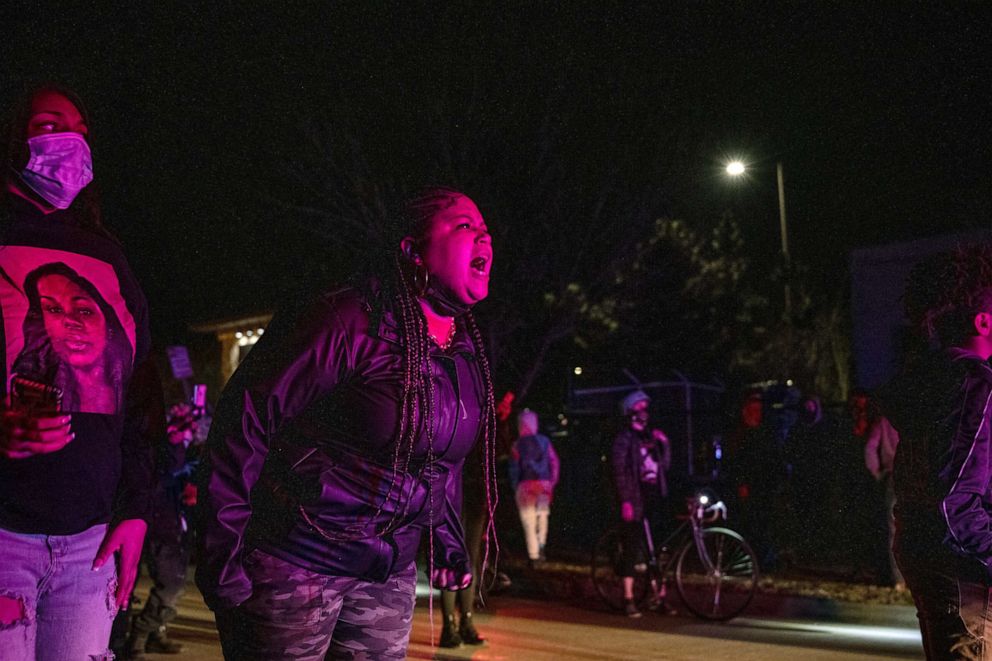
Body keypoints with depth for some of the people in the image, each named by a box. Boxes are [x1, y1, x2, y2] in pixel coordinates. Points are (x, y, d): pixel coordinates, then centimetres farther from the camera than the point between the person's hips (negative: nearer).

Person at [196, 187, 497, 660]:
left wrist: (448, 541, 17)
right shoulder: (350, 323, -18)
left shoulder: (469, 354, 5)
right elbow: (247, 420, -17)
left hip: (389, 577, 7)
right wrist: (224, 555, -17)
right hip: (295, 564, -7)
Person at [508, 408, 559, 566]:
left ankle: (533, 554, 3)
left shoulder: (518, 444, -2)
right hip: (543, 483, 2)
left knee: (529, 521, 2)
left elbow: (514, 468, -1)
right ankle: (541, 545, 2)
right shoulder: (544, 441, 5)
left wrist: (515, 488, 7)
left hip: (526, 485, -2)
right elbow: (554, 462, 4)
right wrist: (552, 483, 8)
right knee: (542, 515, 17)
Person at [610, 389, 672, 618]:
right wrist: (625, 501, -17)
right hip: (636, 498, -6)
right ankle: (628, 598, -1)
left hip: (655, 496, 6)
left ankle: (657, 593, 16)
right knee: (633, 547, -5)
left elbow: (665, 464, 15)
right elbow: (619, 471, -10)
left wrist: (665, 444, 0)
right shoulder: (624, 438, -2)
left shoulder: (651, 435, 17)